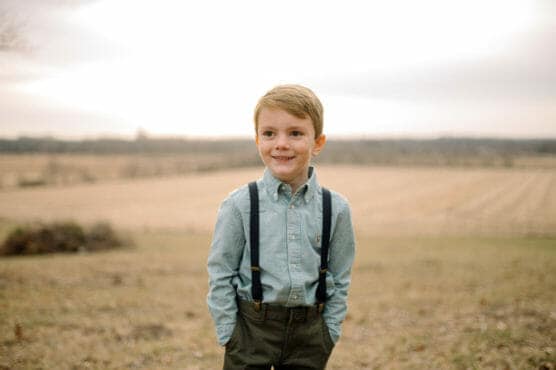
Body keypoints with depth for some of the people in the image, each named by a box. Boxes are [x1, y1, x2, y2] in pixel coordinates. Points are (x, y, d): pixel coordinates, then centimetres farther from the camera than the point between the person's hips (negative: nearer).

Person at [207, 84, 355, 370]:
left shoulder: (336, 208, -3)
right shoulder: (240, 205, -8)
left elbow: (340, 278, 6)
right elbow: (220, 274, -2)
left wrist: (330, 332, 4)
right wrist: (228, 333, -4)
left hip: (309, 330, 2)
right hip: (252, 327, -2)